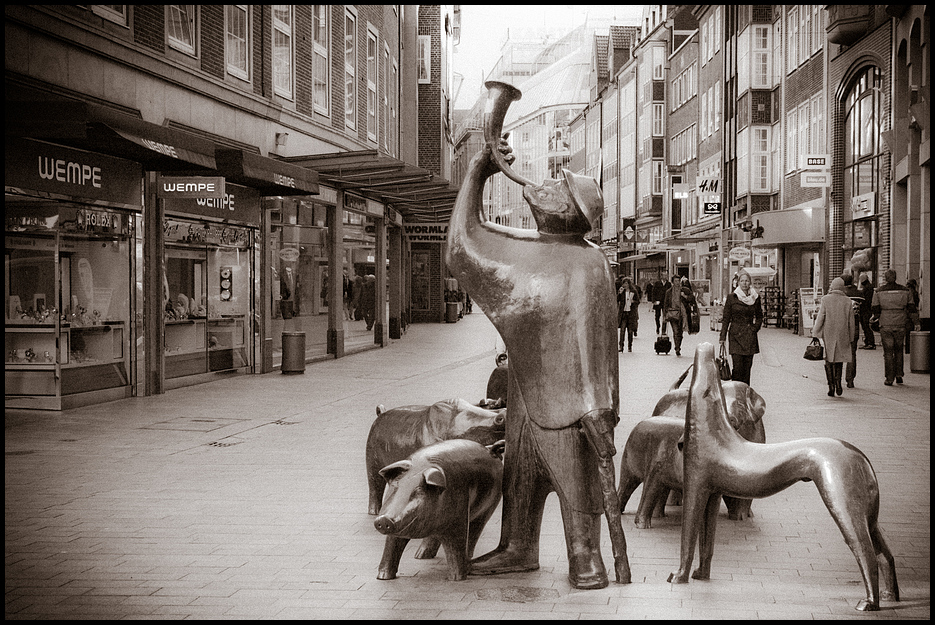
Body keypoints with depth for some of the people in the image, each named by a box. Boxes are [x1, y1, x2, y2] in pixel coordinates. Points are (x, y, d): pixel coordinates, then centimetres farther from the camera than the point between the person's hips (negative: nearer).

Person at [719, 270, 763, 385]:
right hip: (736, 336, -3)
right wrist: (722, 338, -4)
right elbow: (726, 318, 0)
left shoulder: (755, 297, 6)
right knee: (738, 367, -10)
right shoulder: (732, 297, -2)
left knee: (747, 367, 3)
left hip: (750, 336, 3)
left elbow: (759, 316, 19)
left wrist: (755, 328, 3)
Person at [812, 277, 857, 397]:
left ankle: (831, 386, 3)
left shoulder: (825, 300, -7)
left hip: (828, 335, -2)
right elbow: (851, 321, 4)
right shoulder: (848, 301, 0)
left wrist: (815, 332, 1)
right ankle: (838, 383, 3)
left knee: (829, 362, 8)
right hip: (842, 335, 2)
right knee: (839, 360, 16)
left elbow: (820, 318, -8)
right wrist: (851, 338, 12)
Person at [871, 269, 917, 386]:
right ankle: (899, 375, 12)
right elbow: (912, 308, 1)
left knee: (888, 352, 3)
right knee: (898, 351, 17)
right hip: (900, 325, 1)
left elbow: (874, 310, -4)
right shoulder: (905, 291, 1)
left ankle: (889, 378, 2)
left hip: (886, 325, -1)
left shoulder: (879, 292, -3)